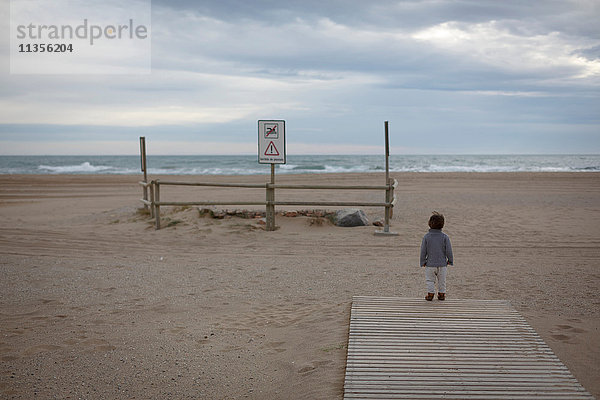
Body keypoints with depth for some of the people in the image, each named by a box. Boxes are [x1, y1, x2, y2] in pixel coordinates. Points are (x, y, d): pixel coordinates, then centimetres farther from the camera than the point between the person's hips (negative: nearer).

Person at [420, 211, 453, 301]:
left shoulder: (426, 236, -9)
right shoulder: (445, 237, -10)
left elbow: (423, 251, -5)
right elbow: (448, 250, -7)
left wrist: (423, 262, 5)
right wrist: (450, 260, 7)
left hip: (430, 264, -1)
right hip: (442, 263, 1)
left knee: (430, 280, 13)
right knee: (442, 280, 17)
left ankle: (430, 293, 9)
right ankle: (441, 294, 23)